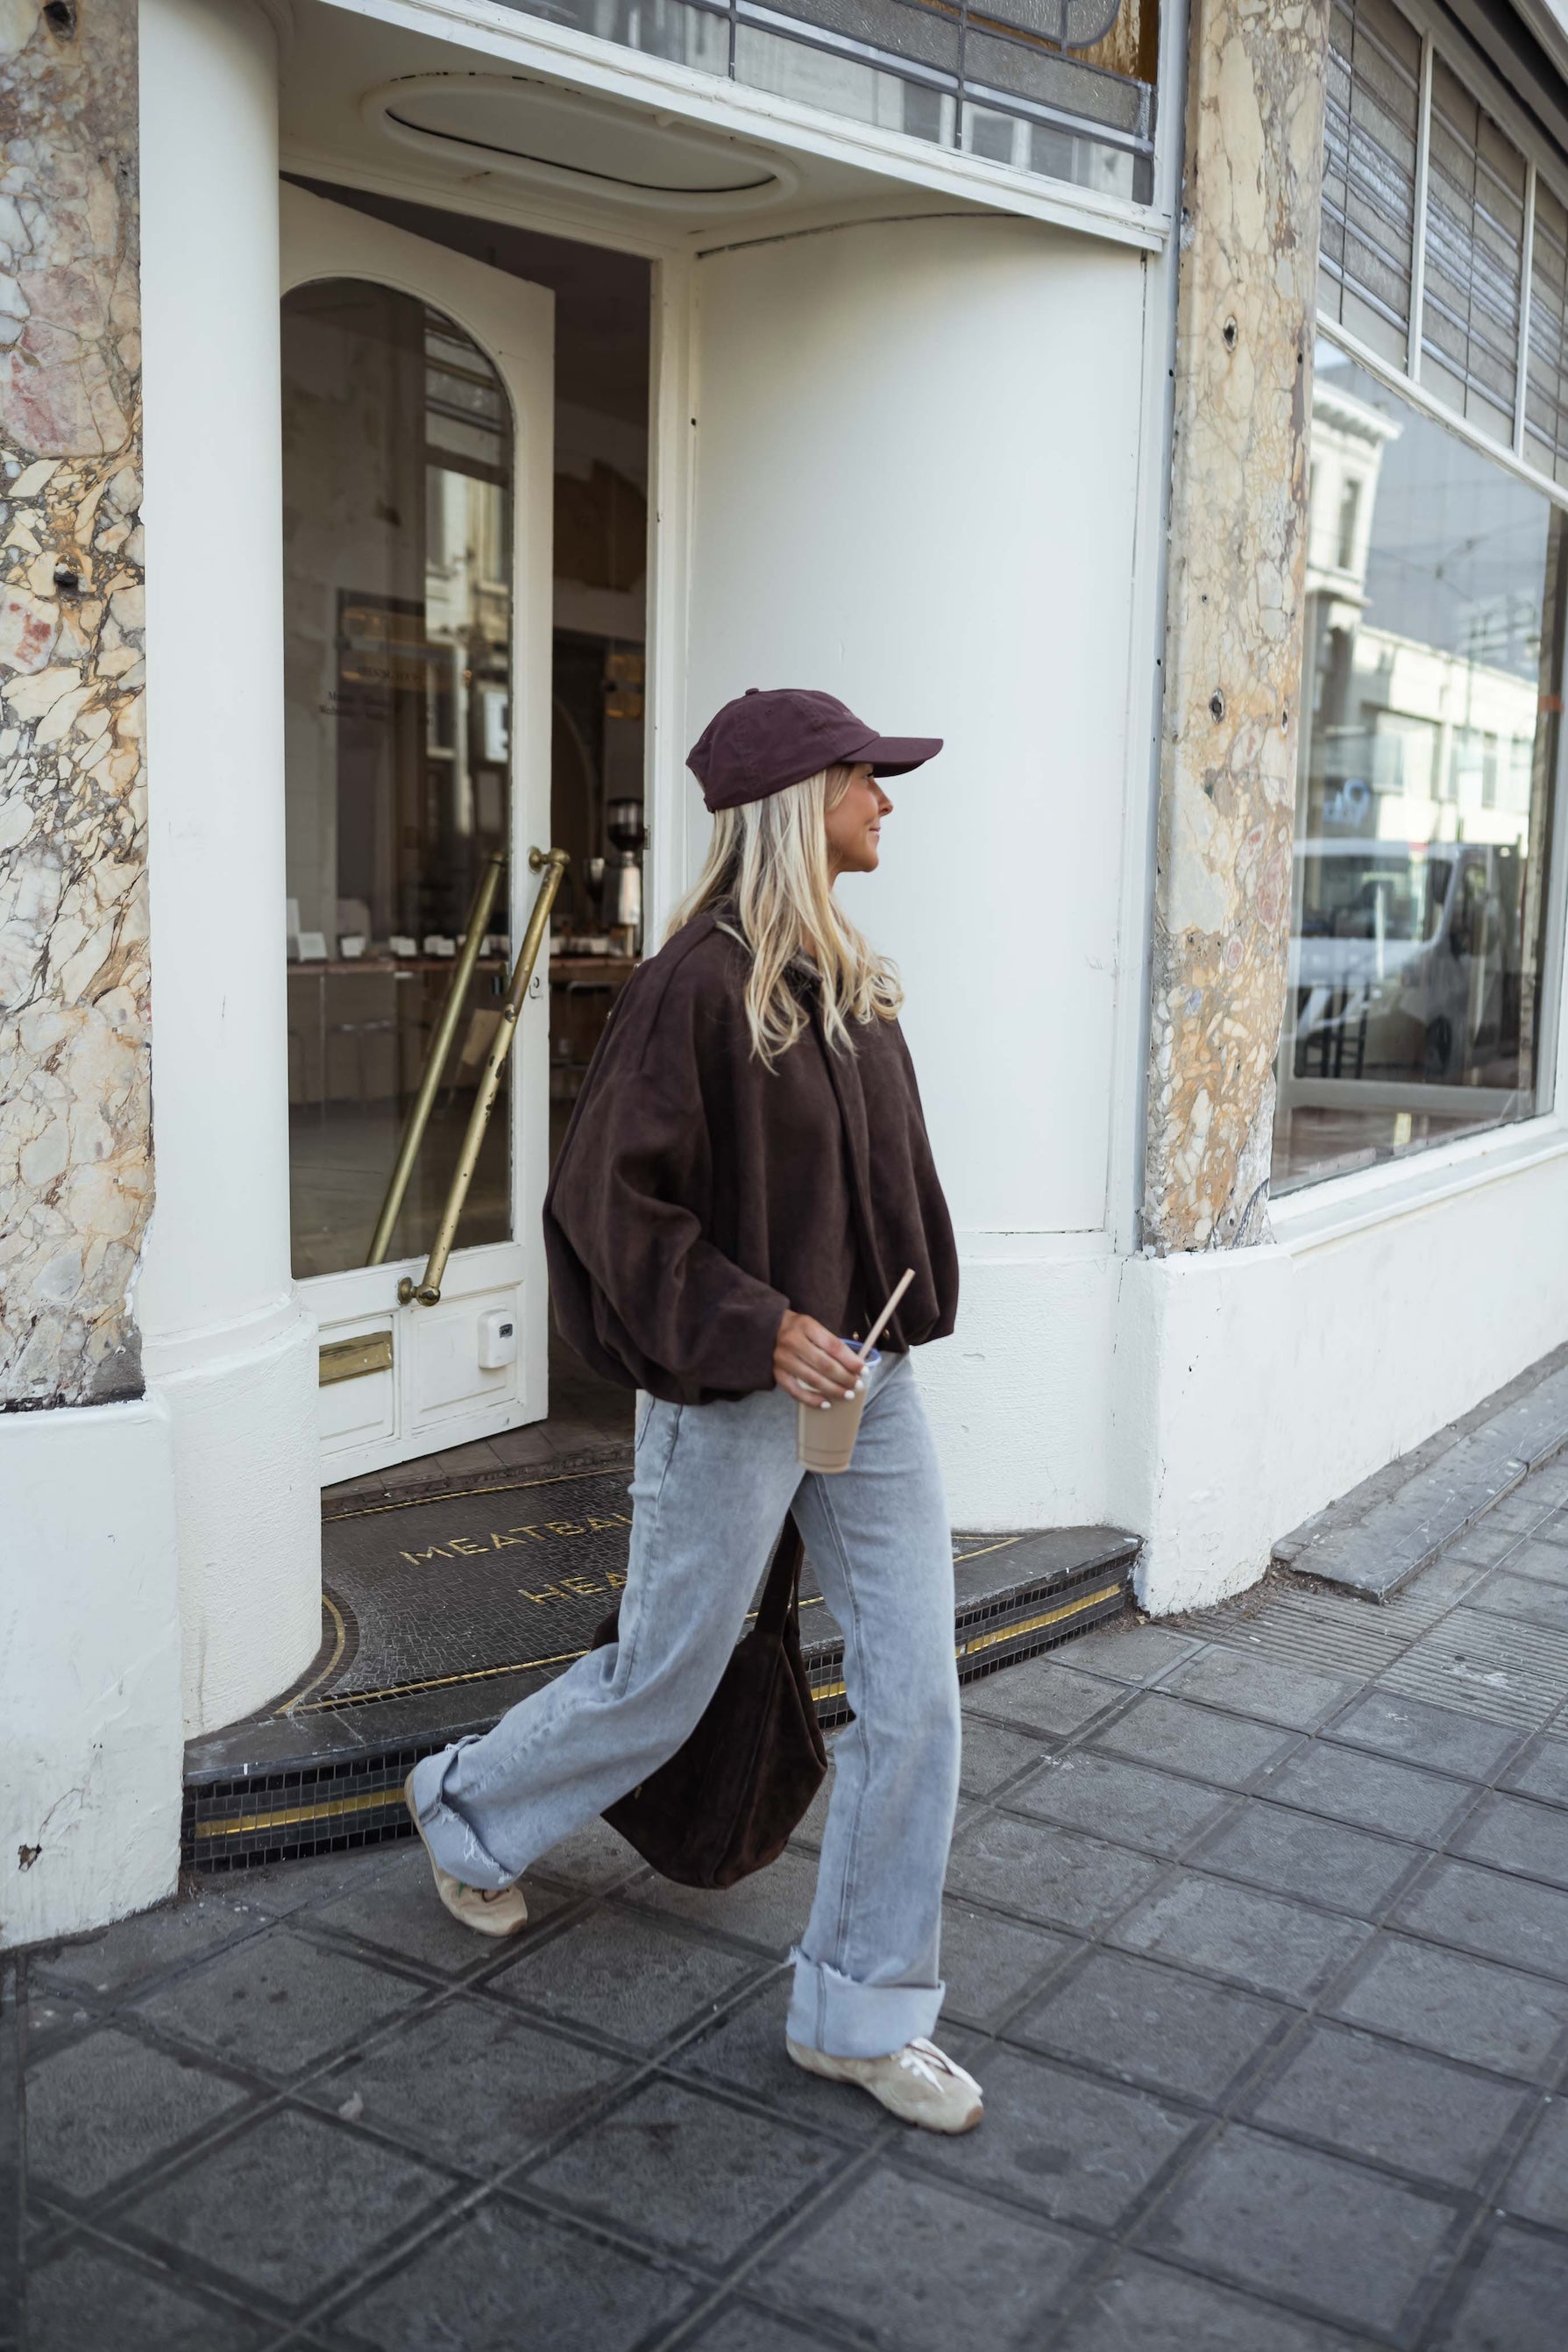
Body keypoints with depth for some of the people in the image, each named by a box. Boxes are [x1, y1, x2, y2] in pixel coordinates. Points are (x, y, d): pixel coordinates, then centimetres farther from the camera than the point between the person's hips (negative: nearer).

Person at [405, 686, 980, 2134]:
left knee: (916, 1696, 5)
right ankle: (467, 1810, 42)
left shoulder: (850, 978, 7)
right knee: (663, 1682, 12)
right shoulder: (700, 982, -18)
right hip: (737, 1396, -7)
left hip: (869, 1379, 7)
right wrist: (756, 1325, -21)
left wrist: (894, 1317, 13)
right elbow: (613, 1199, -18)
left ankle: (860, 2014, 22)